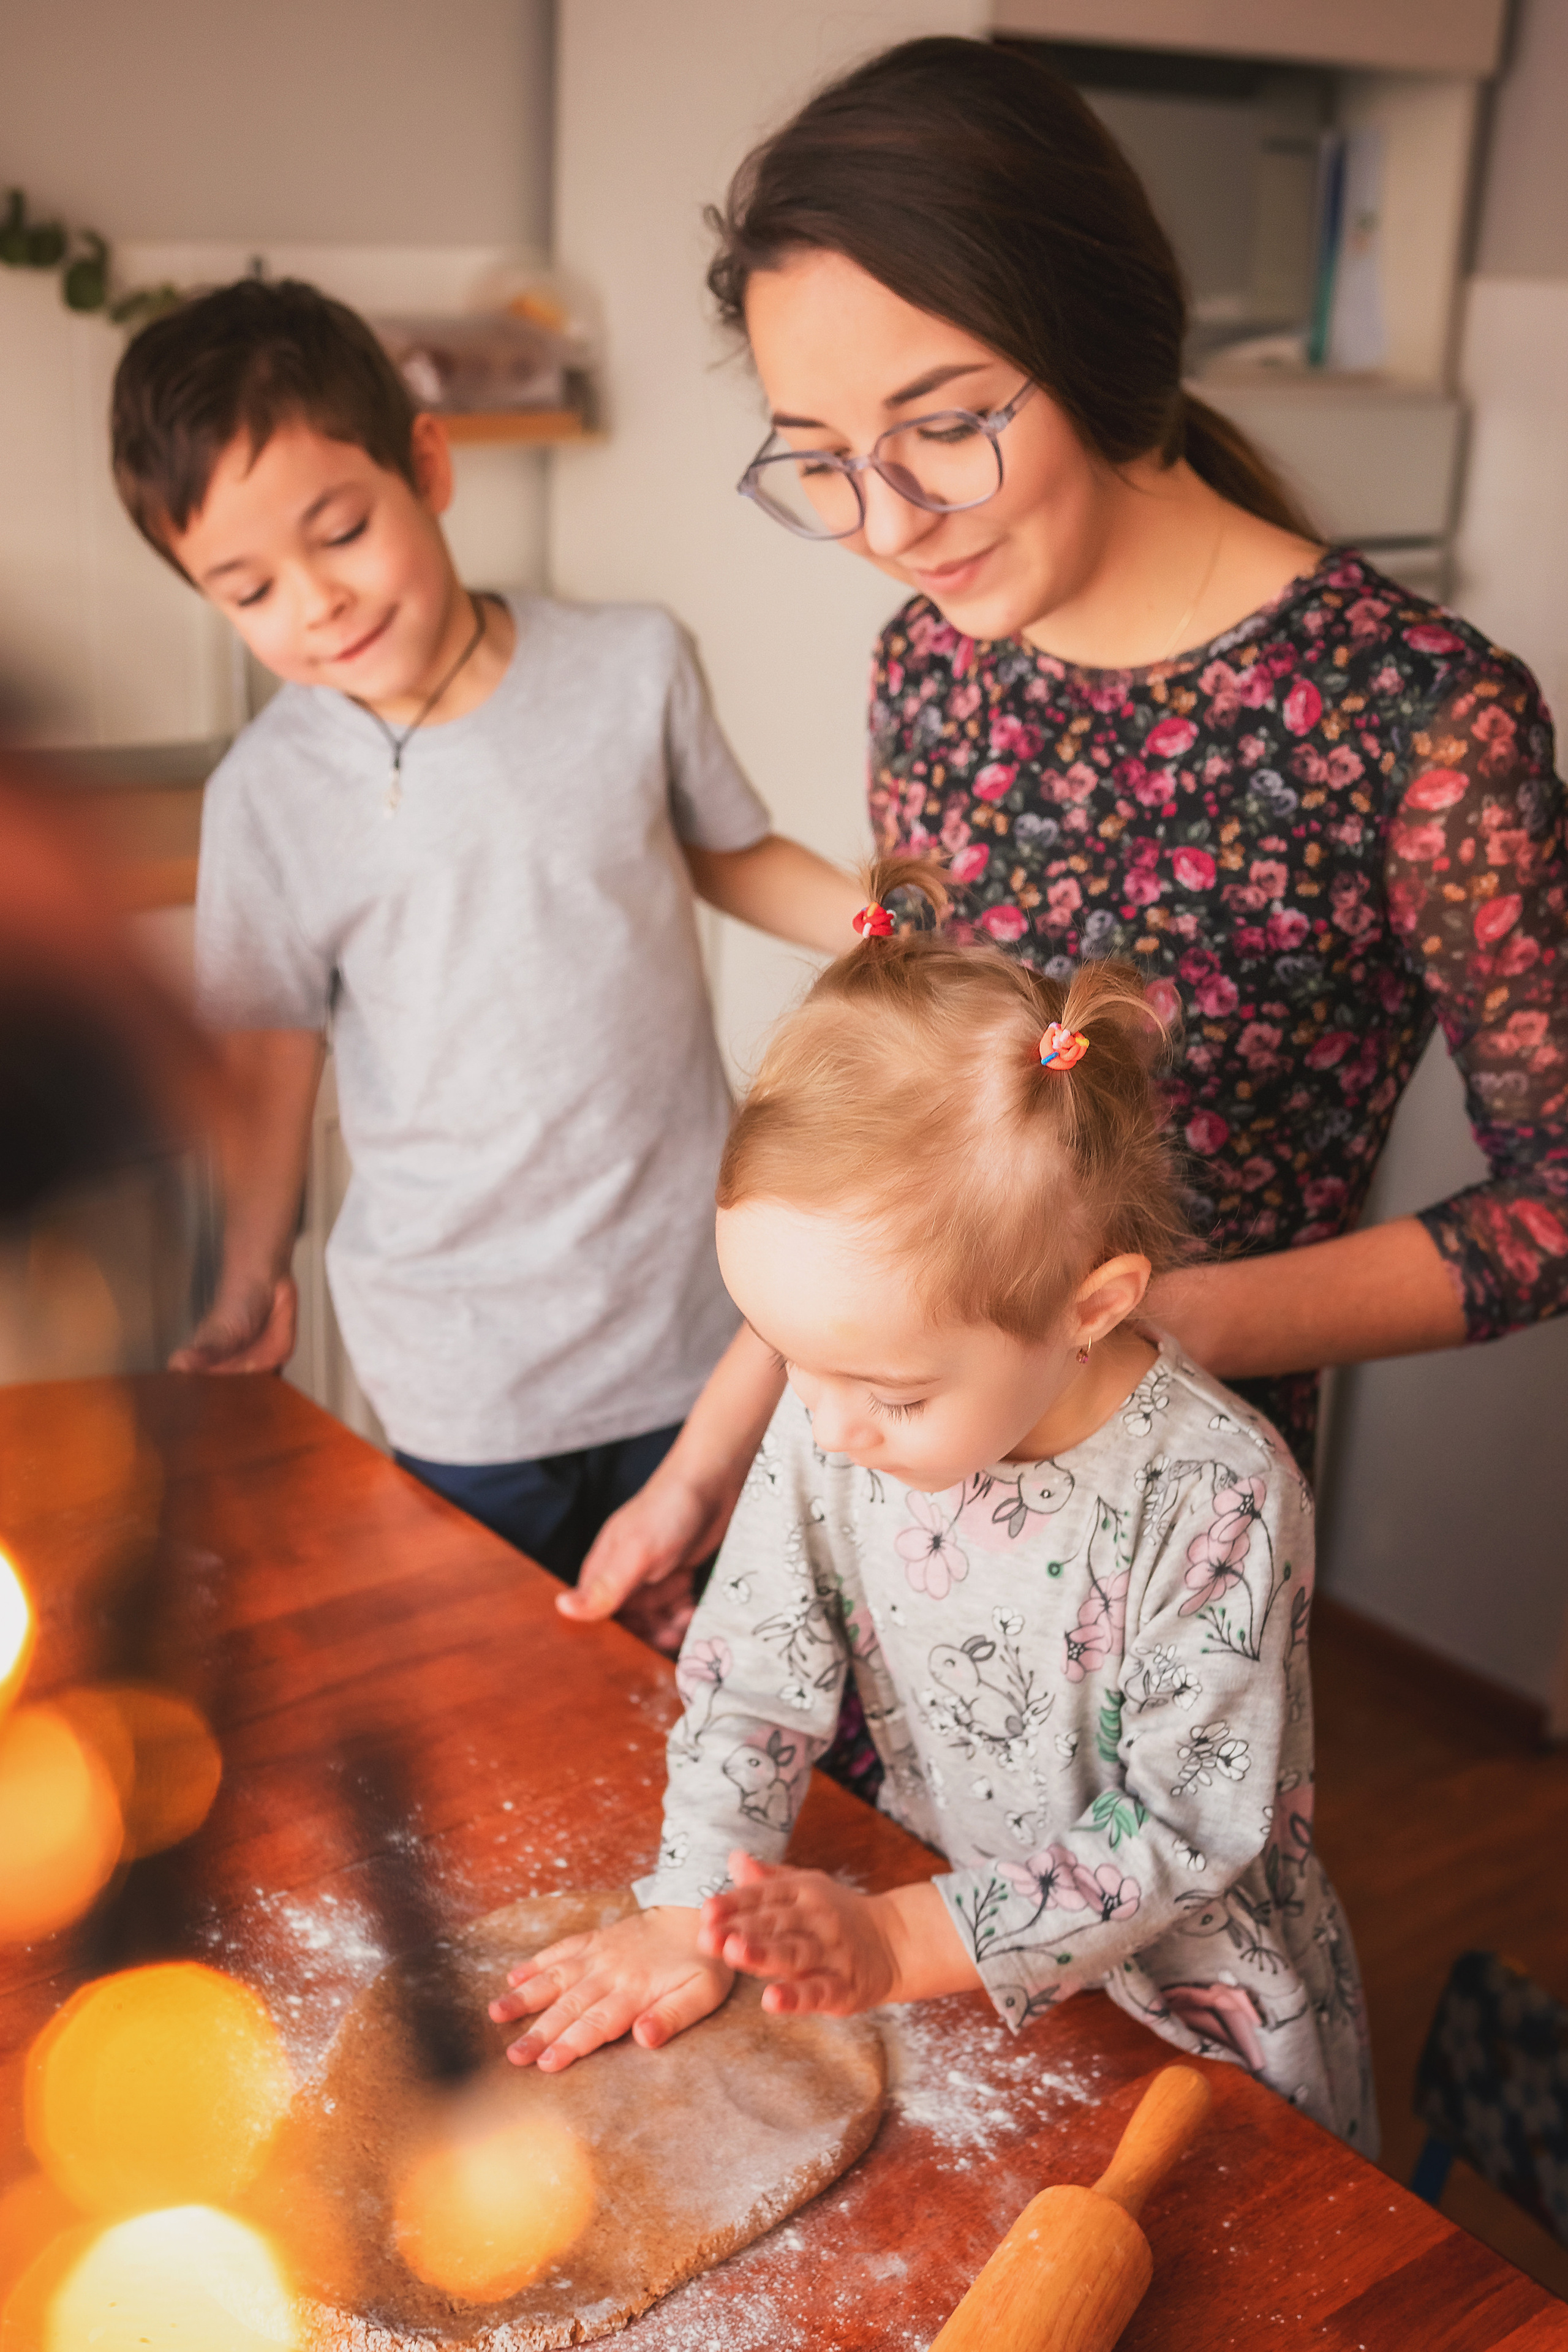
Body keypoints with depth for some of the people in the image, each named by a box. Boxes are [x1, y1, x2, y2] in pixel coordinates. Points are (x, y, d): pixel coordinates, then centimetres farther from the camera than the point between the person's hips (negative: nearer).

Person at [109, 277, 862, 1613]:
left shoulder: (636, 665, -7)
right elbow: (271, 1056, 2)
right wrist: (252, 1286, 8)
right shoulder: (270, 793, -8)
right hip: (465, 1375, -1)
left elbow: (724, 853, 10)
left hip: (698, 1311, 1)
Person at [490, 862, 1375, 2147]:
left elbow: (1188, 1828, -22)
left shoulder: (1218, 1498, -29)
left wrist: (904, 1938, -26)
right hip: (930, 1959, 4)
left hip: (1189, 2010, -4)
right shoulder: (833, 1419, -16)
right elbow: (754, 1672, -5)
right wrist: (692, 1907, -17)